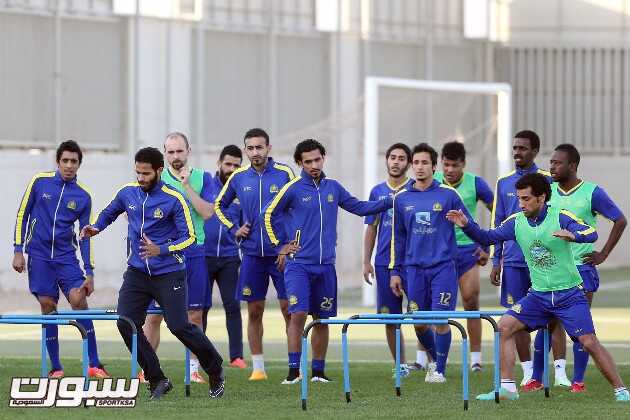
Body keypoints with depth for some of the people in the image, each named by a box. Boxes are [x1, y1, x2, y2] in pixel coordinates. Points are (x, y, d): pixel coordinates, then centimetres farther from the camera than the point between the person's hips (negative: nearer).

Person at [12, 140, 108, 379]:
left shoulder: (83, 197, 2)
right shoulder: (40, 182, -1)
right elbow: (23, 215, 5)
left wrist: (89, 272, 1)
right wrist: (18, 251, -1)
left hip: (67, 257, 0)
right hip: (39, 256, 0)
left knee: (79, 300, -14)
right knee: (48, 306, -1)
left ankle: (94, 365, -11)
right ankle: (55, 367, 7)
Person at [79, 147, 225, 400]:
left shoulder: (173, 199, -12)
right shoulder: (127, 193, 2)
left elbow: (189, 237, -11)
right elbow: (110, 213, 22)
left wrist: (161, 250, -25)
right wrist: (95, 228, 1)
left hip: (169, 274, -5)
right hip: (137, 272, 5)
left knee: (179, 327, -8)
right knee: (126, 323, -10)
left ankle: (216, 371, 16)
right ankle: (157, 380, 3)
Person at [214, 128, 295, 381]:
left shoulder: (284, 174, -4)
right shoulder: (238, 177, 4)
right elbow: (219, 205, 20)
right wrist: (234, 230, 7)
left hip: (281, 253, -3)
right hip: (252, 254, 3)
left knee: (288, 309, -3)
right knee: (254, 311, 4)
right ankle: (258, 367, 11)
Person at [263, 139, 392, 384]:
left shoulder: (333, 187, 9)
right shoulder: (293, 188, -3)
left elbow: (359, 207, 18)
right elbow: (269, 215, 4)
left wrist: (389, 202, 10)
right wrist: (280, 245, 3)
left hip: (325, 265, 4)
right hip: (298, 263, -4)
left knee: (322, 319, 7)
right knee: (298, 314, -15)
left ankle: (318, 371, 16)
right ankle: (294, 370, -10)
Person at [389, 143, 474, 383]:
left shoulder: (447, 195, -1)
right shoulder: (402, 199, 8)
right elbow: (398, 237, 13)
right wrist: (395, 271, 12)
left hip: (443, 266, -3)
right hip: (414, 268, 3)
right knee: (419, 323, 5)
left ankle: (440, 370, 3)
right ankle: (434, 359, 29)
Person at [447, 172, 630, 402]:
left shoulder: (560, 217, -13)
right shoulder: (516, 222, 0)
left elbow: (591, 234, -25)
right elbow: (488, 237, 3)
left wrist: (573, 235, -46)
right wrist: (467, 225, -15)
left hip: (569, 294, -4)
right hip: (538, 295, 5)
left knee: (589, 342, -11)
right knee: (505, 327, -10)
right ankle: (507, 388, -5)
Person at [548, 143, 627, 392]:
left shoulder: (592, 193, -7)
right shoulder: (548, 191, 5)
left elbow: (620, 221, -2)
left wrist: (603, 254, -4)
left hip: (581, 267, -4)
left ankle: (578, 380, 6)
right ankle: (536, 378, 10)